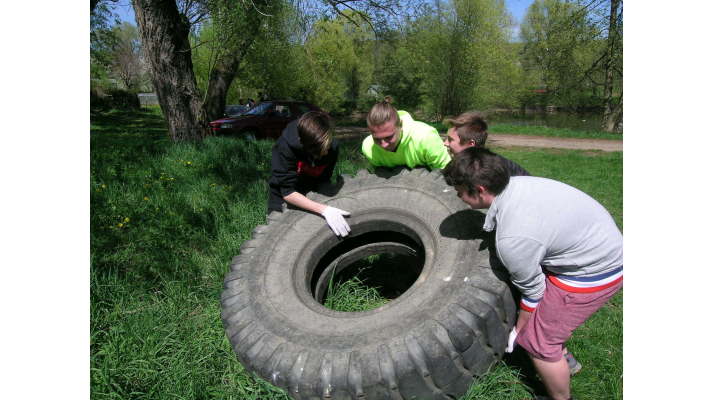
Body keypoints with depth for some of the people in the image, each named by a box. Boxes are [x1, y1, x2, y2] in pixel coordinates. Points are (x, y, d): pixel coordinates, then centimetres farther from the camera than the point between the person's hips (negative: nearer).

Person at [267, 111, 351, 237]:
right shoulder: (285, 146, -35)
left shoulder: (332, 147, -25)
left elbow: (324, 180, -12)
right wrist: (324, 210, -45)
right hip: (284, 199, -2)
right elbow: (287, 192, -36)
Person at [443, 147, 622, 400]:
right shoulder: (514, 184, -9)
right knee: (548, 308, 26)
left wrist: (517, 331, 3)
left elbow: (533, 291, -15)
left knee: (538, 341, 4)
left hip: (593, 272, -9)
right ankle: (562, 356, 51)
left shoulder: (512, 238, -33)